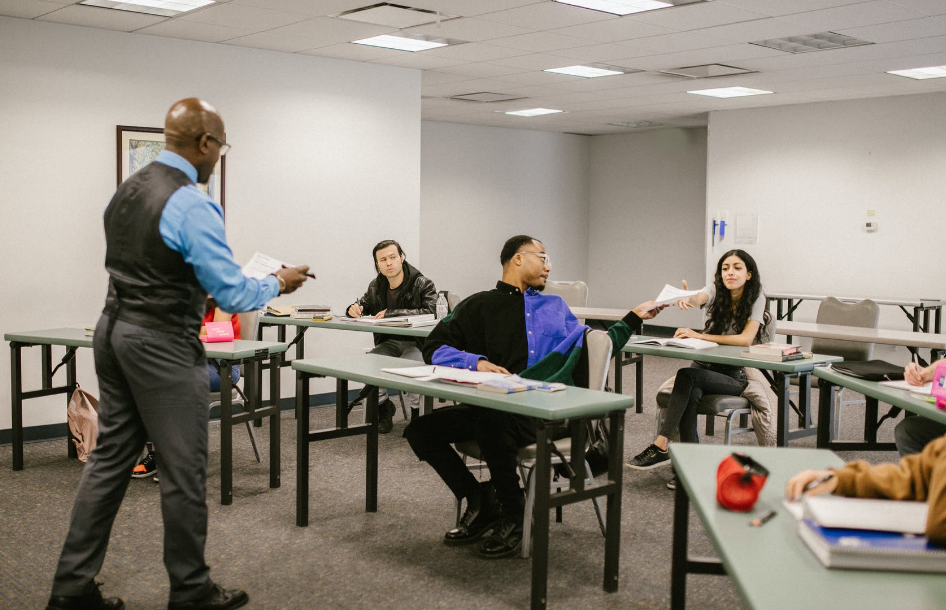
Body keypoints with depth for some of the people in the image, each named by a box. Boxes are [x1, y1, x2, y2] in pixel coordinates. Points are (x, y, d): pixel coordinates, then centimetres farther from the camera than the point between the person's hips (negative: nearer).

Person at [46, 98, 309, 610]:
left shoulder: (124, 191, 9)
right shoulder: (192, 205, -17)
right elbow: (233, 293, -17)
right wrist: (278, 283, 0)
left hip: (113, 331, 9)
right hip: (162, 345, -8)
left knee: (110, 457, 14)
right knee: (183, 469, 3)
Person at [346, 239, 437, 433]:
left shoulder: (423, 285, -9)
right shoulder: (376, 286, 8)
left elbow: (430, 312, -24)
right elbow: (364, 306, 24)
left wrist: (392, 313, -26)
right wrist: (355, 308, -3)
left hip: (417, 343, -5)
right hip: (389, 343, 5)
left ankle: (419, 410, -11)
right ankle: (383, 406, 1)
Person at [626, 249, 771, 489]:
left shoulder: (756, 299, -5)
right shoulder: (716, 290, 1)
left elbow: (746, 339, -19)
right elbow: (699, 298, -25)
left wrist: (699, 336, -23)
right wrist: (687, 299, -51)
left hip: (736, 375, -3)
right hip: (705, 366, 3)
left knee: (686, 376, -32)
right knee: (691, 394, -33)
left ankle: (661, 446, -34)